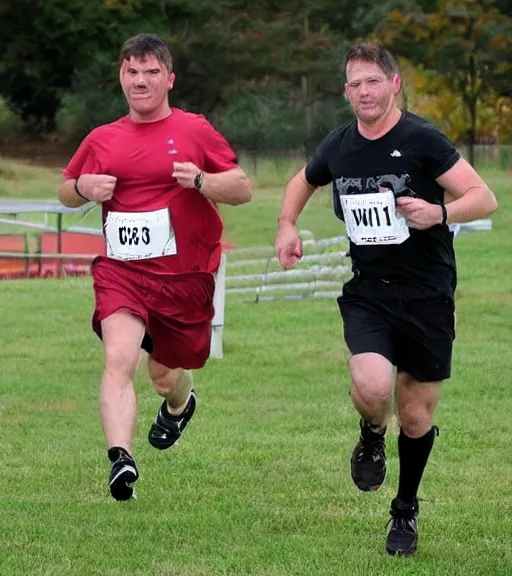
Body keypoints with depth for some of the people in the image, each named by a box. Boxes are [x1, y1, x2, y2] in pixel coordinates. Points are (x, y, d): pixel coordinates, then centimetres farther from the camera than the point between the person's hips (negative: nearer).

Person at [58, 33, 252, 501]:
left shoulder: (194, 131, -1)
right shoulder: (102, 140, 8)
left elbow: (243, 189, -1)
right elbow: (66, 193, 21)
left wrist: (201, 181, -20)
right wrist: (84, 188, -3)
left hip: (185, 276, -1)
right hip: (121, 270, 1)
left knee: (165, 375, 15)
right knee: (119, 359, -24)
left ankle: (180, 403, 53)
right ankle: (121, 459, -33)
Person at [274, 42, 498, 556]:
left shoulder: (421, 140, -12)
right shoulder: (338, 147, 3)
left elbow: (484, 198, -14)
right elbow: (303, 181, 26)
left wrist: (439, 212, -32)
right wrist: (287, 224, 9)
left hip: (427, 298, -2)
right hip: (367, 295, 2)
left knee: (415, 416, 6)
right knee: (372, 388, -24)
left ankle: (406, 511, 30)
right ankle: (371, 436, 13)